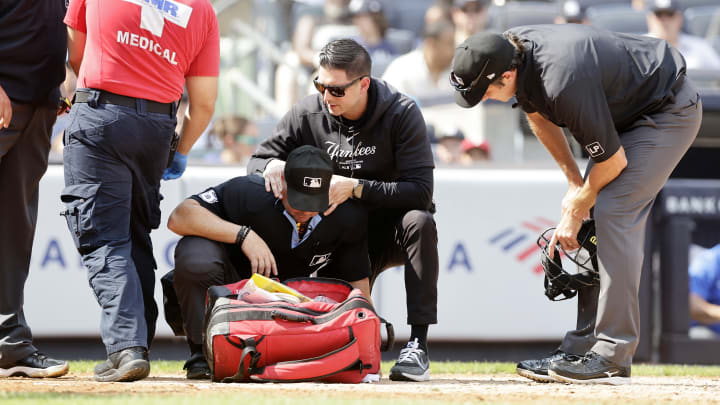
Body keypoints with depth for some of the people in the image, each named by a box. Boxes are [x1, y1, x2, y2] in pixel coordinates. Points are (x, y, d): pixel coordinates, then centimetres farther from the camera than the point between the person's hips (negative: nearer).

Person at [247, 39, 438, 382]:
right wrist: (272, 166, -23)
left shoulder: (402, 113, -15)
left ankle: (418, 346, -36)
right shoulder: (308, 114, -6)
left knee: (420, 221, -37)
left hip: (392, 232, -2)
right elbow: (257, 161, 3)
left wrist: (355, 187, -30)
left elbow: (421, 190, -22)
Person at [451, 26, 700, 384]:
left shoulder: (565, 84, -38)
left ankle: (612, 358, -20)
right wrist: (574, 181, 4)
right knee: (594, 216, 3)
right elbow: (538, 114, 9)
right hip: (624, 109, 9)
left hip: (671, 112, -9)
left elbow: (614, 160, -26)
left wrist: (576, 207, -10)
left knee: (613, 213, -19)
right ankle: (582, 348, 3)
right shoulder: (511, 50, -12)